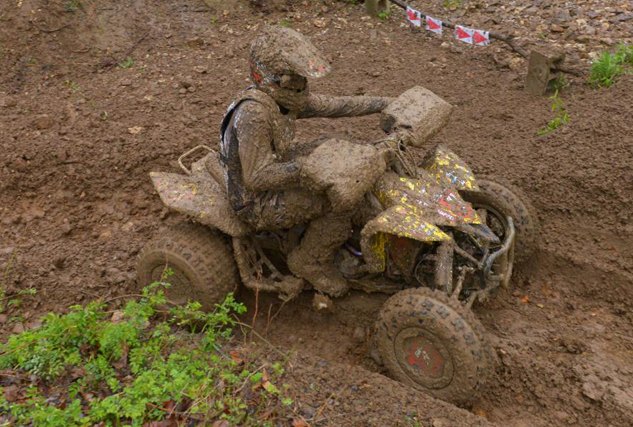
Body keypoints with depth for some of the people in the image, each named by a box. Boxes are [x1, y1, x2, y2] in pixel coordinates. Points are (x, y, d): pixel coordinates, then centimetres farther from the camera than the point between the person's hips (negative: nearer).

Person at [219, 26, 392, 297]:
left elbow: (332, 106, 2)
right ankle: (309, 262, 2)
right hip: (258, 204, -9)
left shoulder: (280, 97, -2)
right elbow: (256, 178, -32)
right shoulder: (254, 113, -30)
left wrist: (385, 103, -2)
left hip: (277, 182, 9)